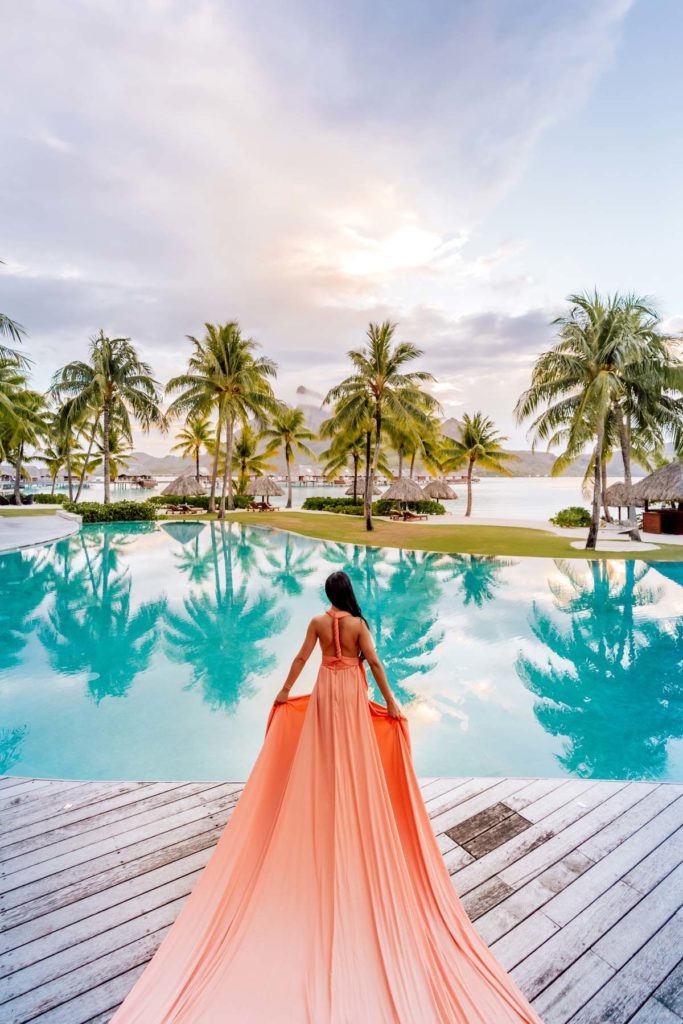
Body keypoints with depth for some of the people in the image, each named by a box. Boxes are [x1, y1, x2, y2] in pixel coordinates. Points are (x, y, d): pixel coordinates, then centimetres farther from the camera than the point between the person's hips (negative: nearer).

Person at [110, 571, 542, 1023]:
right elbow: (374, 661, -16)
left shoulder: (317, 622, -8)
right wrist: (390, 699, -8)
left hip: (326, 689, 2)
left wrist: (285, 692, 10)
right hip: (353, 690, -1)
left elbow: (302, 658, -2)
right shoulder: (359, 623, -15)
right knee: (354, 755, 14)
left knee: (324, 754, 18)